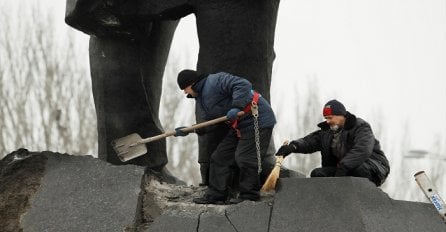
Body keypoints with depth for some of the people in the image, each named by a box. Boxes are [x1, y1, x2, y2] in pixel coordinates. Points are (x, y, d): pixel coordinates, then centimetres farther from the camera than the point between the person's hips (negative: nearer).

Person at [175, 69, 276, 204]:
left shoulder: (215, 81, -17)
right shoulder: (200, 100, 16)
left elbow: (243, 85, -27)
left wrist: (237, 107, -36)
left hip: (257, 122, -11)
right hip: (238, 126, 11)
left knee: (244, 159, -13)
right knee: (221, 157, 8)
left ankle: (249, 196, 2)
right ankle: (215, 195, 12)